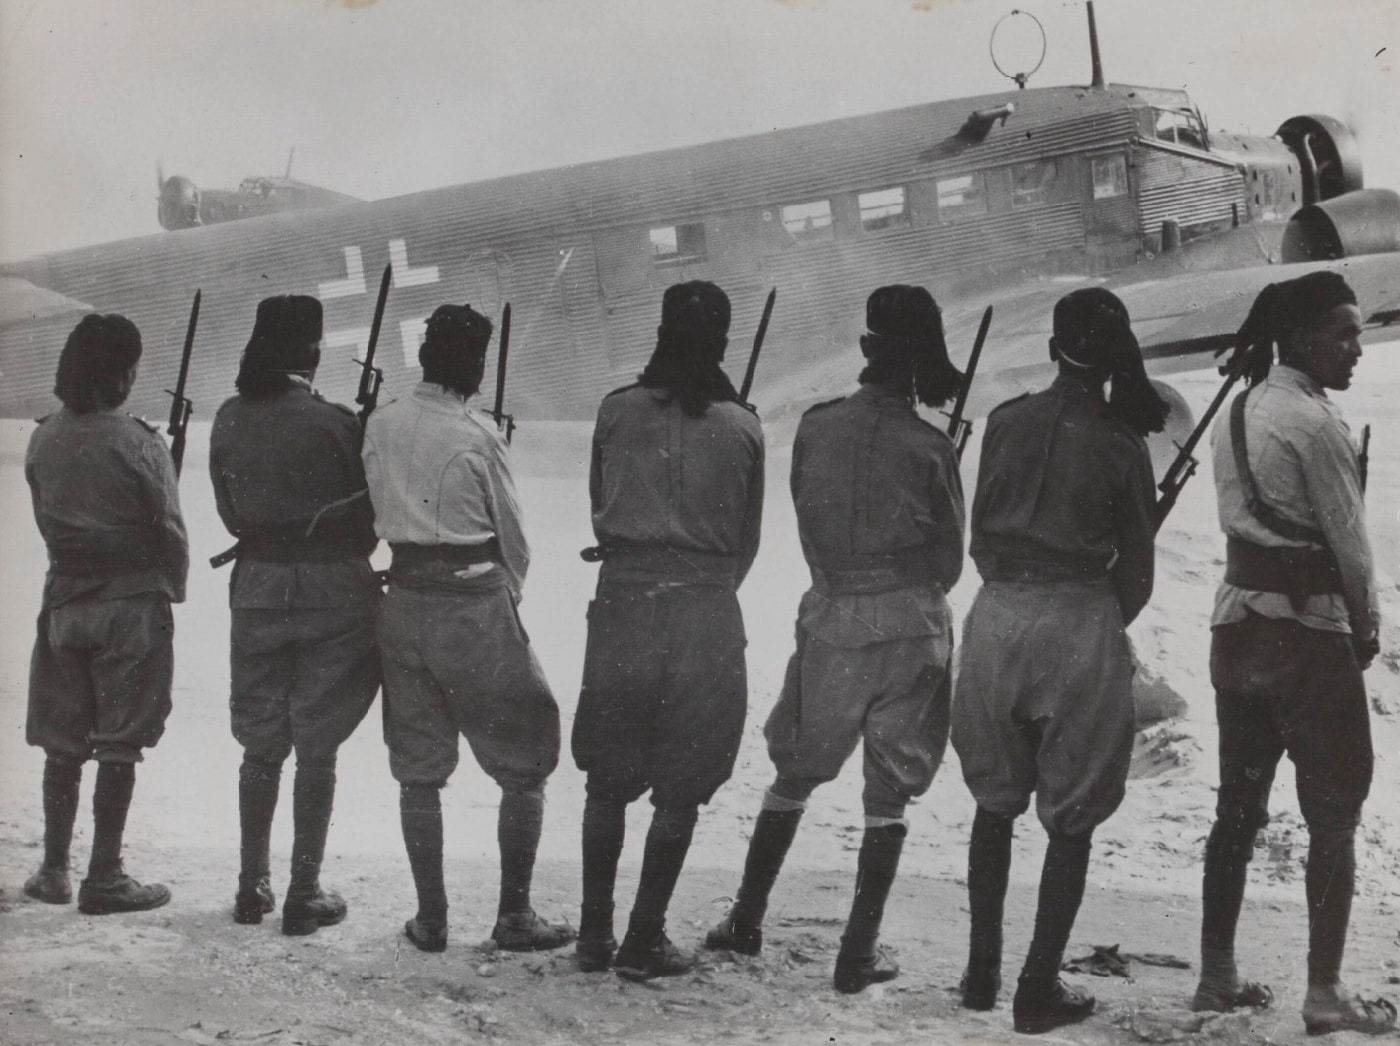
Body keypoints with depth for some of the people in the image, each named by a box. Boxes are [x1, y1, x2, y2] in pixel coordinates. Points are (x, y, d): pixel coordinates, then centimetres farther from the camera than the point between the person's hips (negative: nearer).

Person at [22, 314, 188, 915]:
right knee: (119, 746, 2)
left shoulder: (43, 441, 1)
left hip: (64, 600, 5)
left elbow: (46, 521, 9)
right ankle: (104, 878, 6)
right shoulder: (137, 443, -14)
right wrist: (173, 588, 8)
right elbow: (169, 529, -9)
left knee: (62, 742, 13)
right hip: (133, 603, -5)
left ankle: (54, 870, 18)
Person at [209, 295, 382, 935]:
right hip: (332, 589, -4)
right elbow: (369, 511, -5)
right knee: (316, 748, 3)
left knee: (261, 744, 14)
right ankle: (304, 894, 7)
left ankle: (251, 885, 20)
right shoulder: (333, 422, -14)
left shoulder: (227, 422, 0)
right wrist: (350, 552, 14)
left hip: (256, 588, 4)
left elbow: (230, 513, 9)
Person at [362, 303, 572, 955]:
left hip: (403, 601, 5)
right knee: (524, 765, 7)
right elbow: (512, 537, -2)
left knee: (418, 771, 12)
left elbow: (377, 515, 10)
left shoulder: (380, 427, 4)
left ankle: (430, 918, 14)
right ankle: (514, 916, 7)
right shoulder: (477, 433, -10)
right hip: (474, 602, -5)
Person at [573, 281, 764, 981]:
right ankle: (644, 941, 10)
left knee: (607, 783, 14)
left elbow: (598, 507, 9)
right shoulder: (741, 428, -3)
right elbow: (747, 538, 6)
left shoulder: (617, 411, -1)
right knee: (680, 792, 8)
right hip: (705, 618, -1)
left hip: (622, 605, 2)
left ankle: (594, 934, 20)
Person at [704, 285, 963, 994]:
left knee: (793, 775, 18)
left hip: (830, 619, 2)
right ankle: (858, 954, 9)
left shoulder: (815, 427, -4)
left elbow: (808, 528, 5)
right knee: (888, 796, 7)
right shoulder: (929, 449, -10)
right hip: (911, 628, -2)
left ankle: (747, 920, 23)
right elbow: (949, 561, -1)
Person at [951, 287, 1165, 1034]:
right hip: (1081, 623, -3)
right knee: (1071, 817, 7)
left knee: (995, 801, 18)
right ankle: (1040, 988, 8)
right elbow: (1136, 569, -1)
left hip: (997, 615, 3)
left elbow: (980, 535, 6)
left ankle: (981, 970, 23)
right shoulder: (1121, 444, -6)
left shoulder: (1006, 422, 2)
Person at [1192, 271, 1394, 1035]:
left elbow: (1241, 524, 7)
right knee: (1333, 815, 2)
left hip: (1237, 623, 8)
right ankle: (1325, 994, 6)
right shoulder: (1313, 420, -16)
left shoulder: (1234, 414, 9)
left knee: (1238, 807, 14)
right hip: (1306, 633, -8)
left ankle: (1216, 975, 20)